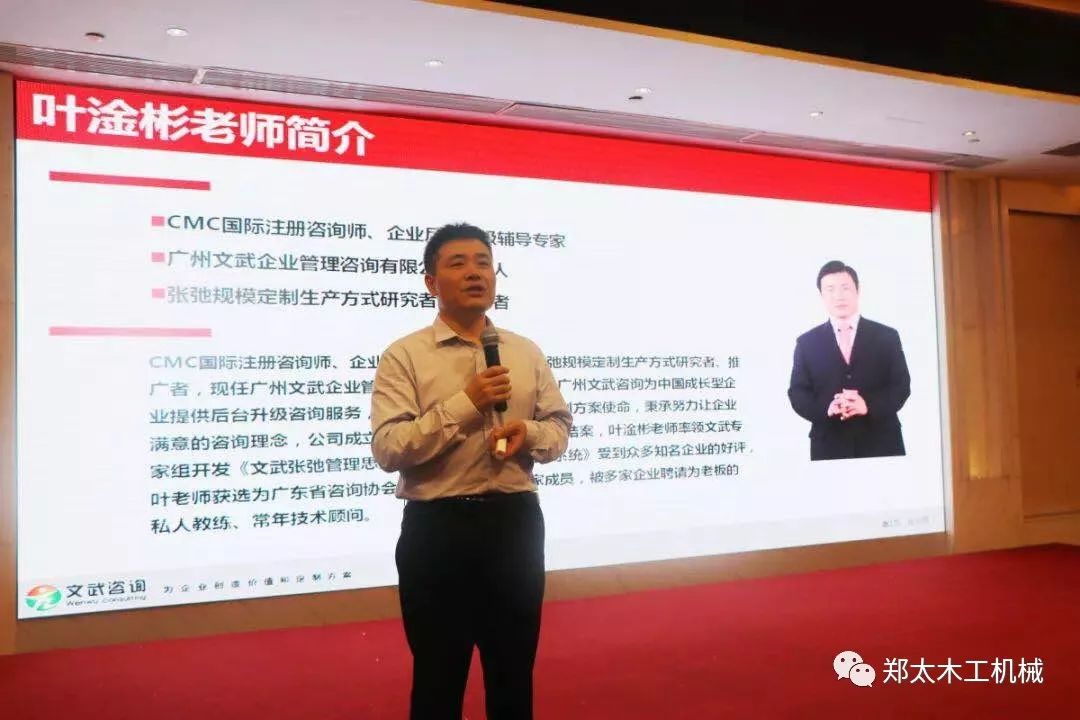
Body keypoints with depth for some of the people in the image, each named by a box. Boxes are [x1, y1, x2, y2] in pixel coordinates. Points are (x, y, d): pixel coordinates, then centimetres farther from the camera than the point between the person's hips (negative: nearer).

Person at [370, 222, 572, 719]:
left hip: (514, 522, 4)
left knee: (514, 671, 17)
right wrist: (465, 404, -21)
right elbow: (387, 448, -15)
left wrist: (529, 431, -11)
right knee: (437, 676, 11)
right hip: (437, 528, -3)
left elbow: (560, 428, 11)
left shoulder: (527, 353, 8)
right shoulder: (403, 356, -6)